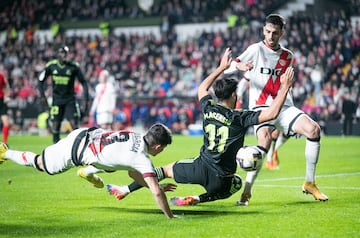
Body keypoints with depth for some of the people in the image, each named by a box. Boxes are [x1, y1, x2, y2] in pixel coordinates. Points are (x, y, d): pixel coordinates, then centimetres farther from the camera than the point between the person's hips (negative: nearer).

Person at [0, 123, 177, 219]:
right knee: (39, 163, 22)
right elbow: (156, 193, -30)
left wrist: (157, 186, 7)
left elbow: (132, 173, 11)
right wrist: (170, 217, -20)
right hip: (73, 152, -7)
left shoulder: (137, 137, -4)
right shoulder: (143, 159, -27)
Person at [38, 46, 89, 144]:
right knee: (55, 126, -1)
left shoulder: (73, 66, -7)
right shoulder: (51, 66, -2)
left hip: (70, 100, -1)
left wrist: (86, 99, -6)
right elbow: (41, 80, 8)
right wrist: (42, 96, -1)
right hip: (57, 100, 1)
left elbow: (83, 82, 0)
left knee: (75, 124, -11)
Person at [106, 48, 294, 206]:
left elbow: (202, 88, 26)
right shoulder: (240, 118, -9)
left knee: (166, 169, 24)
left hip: (201, 168, 3)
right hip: (221, 180, -3)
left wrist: (221, 68, 31)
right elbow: (271, 113, -16)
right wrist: (285, 88, -8)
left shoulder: (208, 109, 4)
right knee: (237, 183, 31)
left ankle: (125, 190, 25)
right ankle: (197, 199, 10)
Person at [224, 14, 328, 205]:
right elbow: (228, 70, -10)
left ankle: (309, 184, -4)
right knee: (265, 139, -32)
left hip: (284, 107, 5)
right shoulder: (256, 49, -1)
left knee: (313, 129, -18)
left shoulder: (287, 56, 13)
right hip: (261, 107, -5)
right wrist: (239, 67, -31)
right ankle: (246, 191, -20)